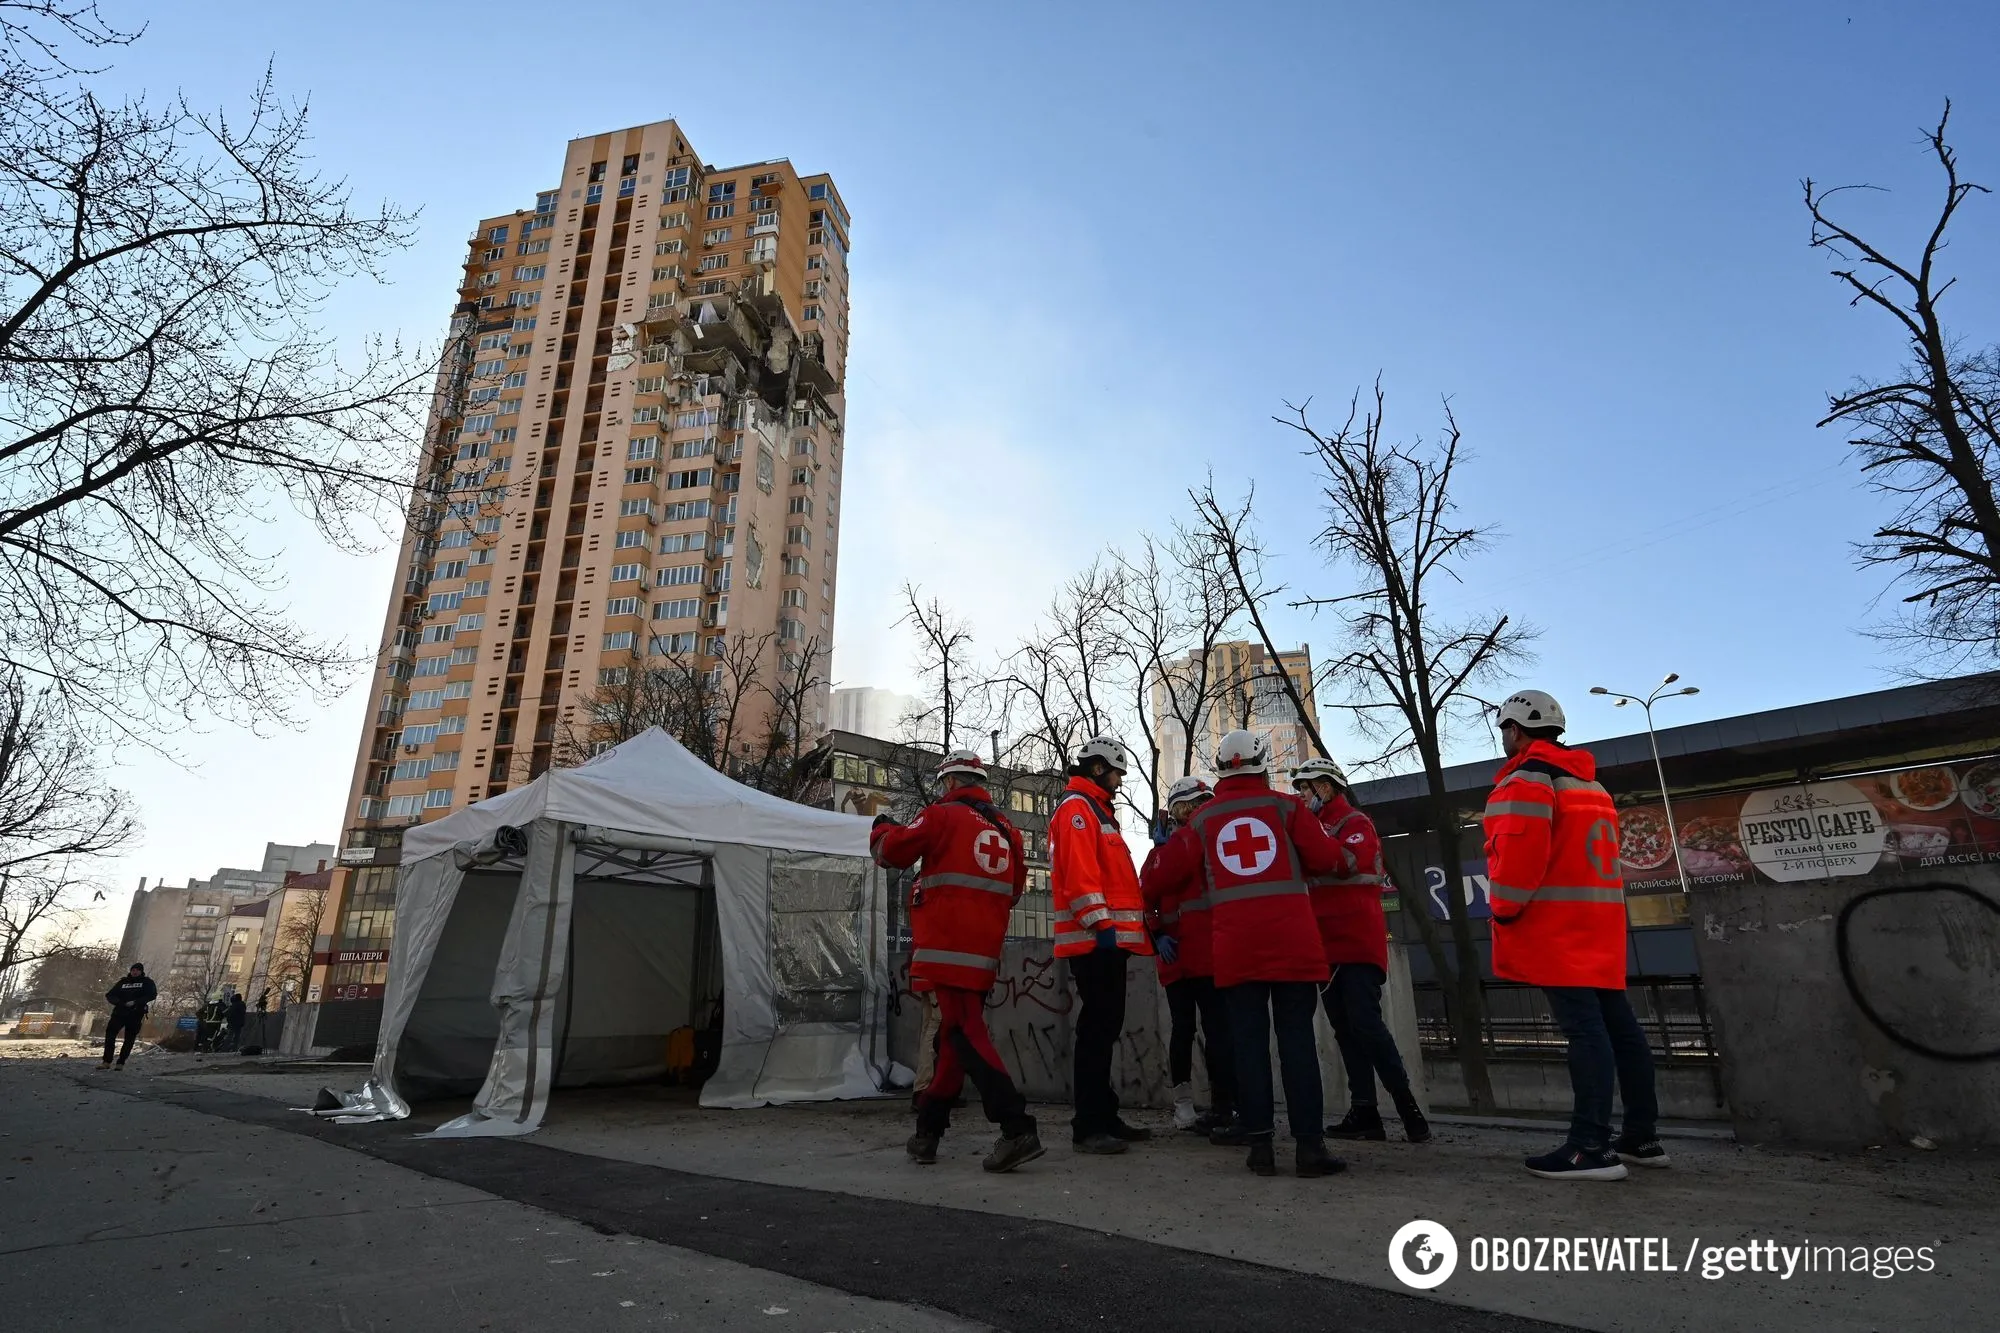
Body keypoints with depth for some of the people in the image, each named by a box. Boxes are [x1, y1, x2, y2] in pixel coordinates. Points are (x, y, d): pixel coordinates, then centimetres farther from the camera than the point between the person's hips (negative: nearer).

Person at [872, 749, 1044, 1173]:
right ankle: (928, 1130, 25)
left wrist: (882, 827, 18)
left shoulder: (943, 815, -5)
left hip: (948, 947, -7)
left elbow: (892, 850, -2)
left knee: (965, 1034, -8)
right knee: (953, 1034, 15)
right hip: (985, 950, 7)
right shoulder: (1006, 830, 14)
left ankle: (1017, 1128, -17)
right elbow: (1013, 890, 19)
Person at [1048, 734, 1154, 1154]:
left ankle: (1105, 1117, 21)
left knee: (1105, 1026, 13)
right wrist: (1102, 924, -24)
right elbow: (1078, 872, -20)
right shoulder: (1076, 807, -7)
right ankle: (1088, 1127, -3)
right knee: (1096, 1029, -8)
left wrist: (1131, 927, 21)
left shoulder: (1096, 810, 25)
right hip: (1095, 939, -10)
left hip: (1109, 938, 10)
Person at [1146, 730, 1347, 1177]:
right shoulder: (1285, 805, 5)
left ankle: (1259, 1143, 7)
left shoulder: (1202, 819, 9)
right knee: (1297, 1037, 3)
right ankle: (1309, 1144, 3)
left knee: (1248, 1040, 6)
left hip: (1234, 946, 1)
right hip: (1292, 940, -1)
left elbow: (1167, 875, 10)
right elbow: (1326, 859, 0)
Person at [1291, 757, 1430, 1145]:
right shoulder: (1315, 828, 20)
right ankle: (1364, 1112, 10)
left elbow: (1348, 861, -24)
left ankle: (1409, 1109, -6)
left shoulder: (1356, 823, -4)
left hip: (1358, 942, -8)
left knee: (1366, 1024, -13)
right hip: (1328, 945, 8)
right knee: (1345, 1030, 7)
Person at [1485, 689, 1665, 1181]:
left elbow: (1519, 852, -21)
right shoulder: (1589, 783, 21)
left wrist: (1505, 911, -11)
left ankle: (1592, 1146, -11)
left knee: (1583, 1029, -12)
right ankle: (1642, 1137, 18)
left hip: (1556, 926, -9)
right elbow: (1588, 852, 22)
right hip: (1598, 920, 9)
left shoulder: (1526, 780, -10)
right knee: (1618, 1024, 11)